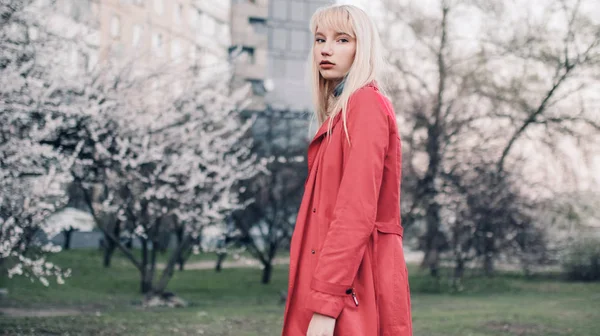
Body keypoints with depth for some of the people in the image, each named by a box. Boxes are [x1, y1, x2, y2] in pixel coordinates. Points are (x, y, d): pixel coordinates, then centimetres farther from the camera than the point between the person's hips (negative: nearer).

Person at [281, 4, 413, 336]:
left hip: (352, 282, -9)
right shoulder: (341, 111, 18)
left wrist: (326, 302, -24)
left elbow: (357, 212, -20)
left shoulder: (366, 104, -10)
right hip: (343, 280, 9)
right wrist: (322, 294, 14)